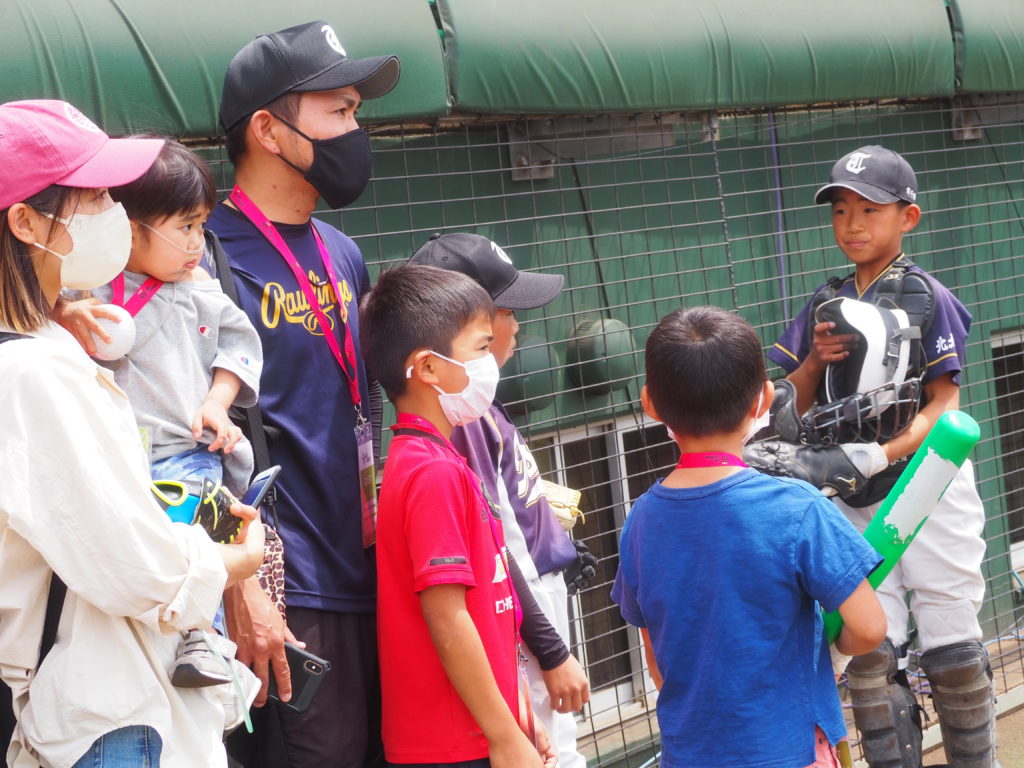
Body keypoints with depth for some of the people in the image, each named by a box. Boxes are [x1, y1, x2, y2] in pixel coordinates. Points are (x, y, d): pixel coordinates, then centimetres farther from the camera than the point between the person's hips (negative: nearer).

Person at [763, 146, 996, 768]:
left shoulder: (928, 298, -6)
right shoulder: (826, 305, 9)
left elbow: (945, 402, -11)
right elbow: (794, 406, 12)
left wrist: (881, 454, -25)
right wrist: (814, 359, -8)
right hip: (856, 501, 4)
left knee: (952, 649, 1)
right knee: (869, 655, 3)